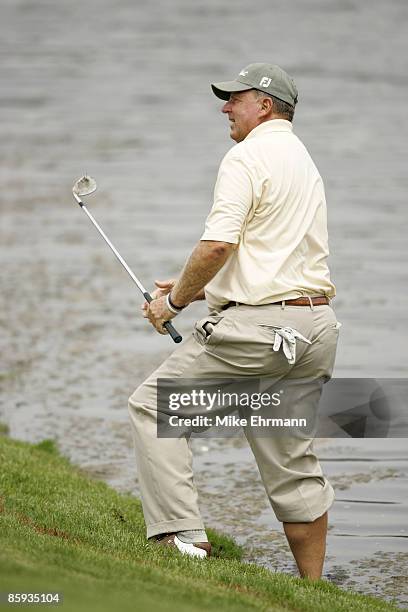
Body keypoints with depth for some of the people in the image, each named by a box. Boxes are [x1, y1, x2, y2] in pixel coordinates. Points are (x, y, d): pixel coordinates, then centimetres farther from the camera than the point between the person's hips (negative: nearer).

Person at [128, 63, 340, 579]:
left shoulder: (247, 157, -8)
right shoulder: (305, 163, 22)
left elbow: (217, 245, -20)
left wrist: (176, 300, -5)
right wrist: (200, 290, 21)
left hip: (256, 325, -8)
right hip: (315, 324, 9)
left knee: (152, 406, 3)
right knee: (294, 463, 13)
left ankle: (182, 536, -7)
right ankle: (313, 592, 16)